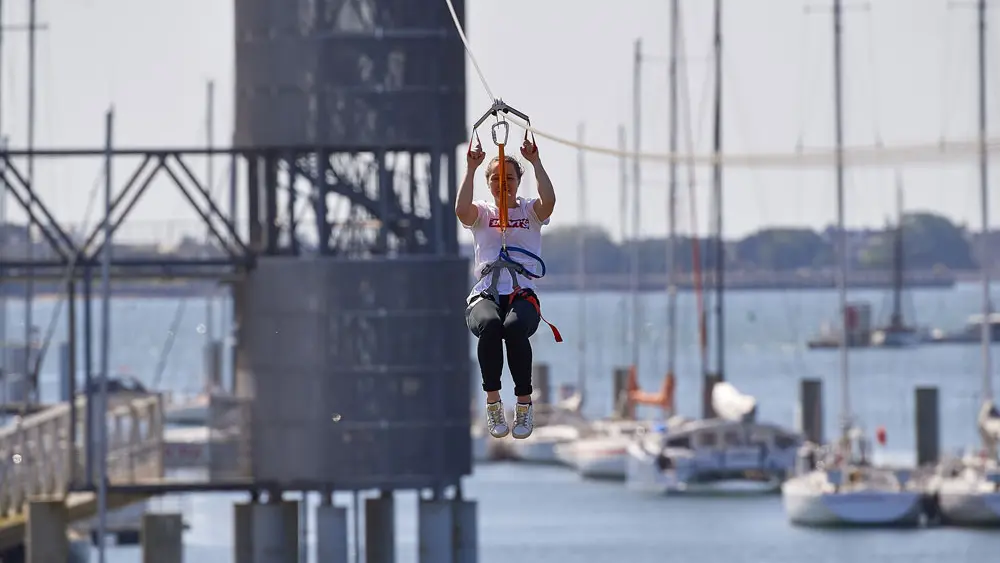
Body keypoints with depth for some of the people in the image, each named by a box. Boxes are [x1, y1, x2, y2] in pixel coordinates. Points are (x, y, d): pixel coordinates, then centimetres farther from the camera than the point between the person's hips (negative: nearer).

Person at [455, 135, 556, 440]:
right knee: (490, 325, -37)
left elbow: (549, 201, -10)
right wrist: (471, 168, -13)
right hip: (485, 296, 0)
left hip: (522, 296, 0)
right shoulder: (482, 213, 14)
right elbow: (461, 210, -10)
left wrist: (535, 162, -13)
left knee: (514, 328, -37)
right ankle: (492, 402, -26)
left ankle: (524, 403, -24)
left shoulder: (530, 211, 14)